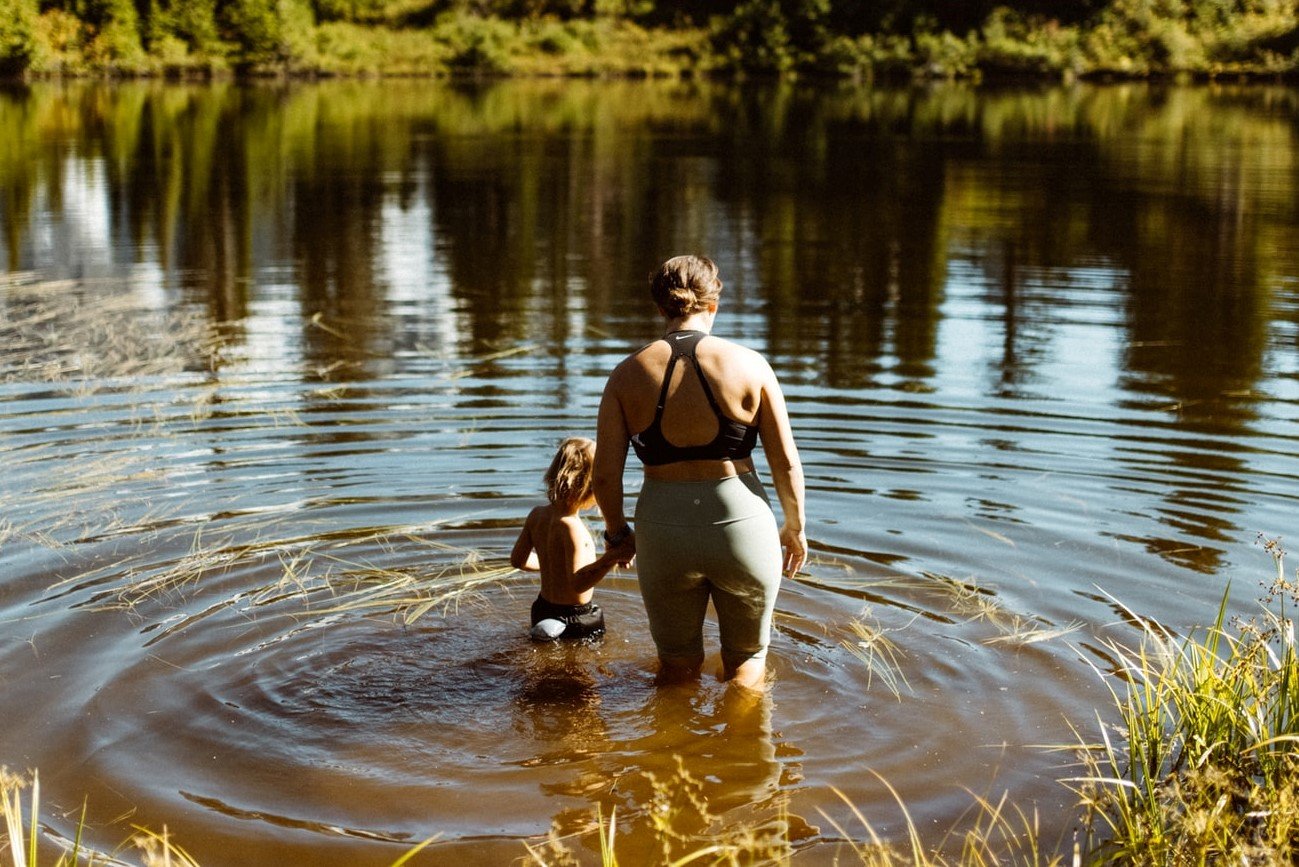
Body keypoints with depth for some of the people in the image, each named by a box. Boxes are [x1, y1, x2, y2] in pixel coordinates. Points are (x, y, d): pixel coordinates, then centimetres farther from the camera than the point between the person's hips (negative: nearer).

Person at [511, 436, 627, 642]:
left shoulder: (537, 515, 3)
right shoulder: (572, 527, -22)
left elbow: (518, 559, 17)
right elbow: (578, 583, -28)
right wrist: (611, 558, -36)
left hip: (544, 609, 8)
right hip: (576, 618, -8)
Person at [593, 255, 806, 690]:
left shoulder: (628, 374, -3)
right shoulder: (749, 364, -6)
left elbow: (605, 474, -4)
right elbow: (786, 463, -4)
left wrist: (617, 532, 15)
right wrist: (795, 526, 12)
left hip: (664, 530, 1)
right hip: (742, 524, -1)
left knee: (677, 663, 24)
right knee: (747, 659, 23)